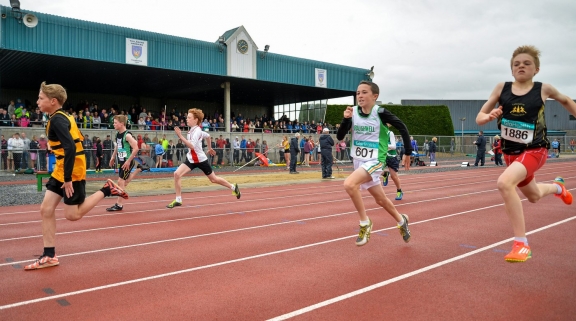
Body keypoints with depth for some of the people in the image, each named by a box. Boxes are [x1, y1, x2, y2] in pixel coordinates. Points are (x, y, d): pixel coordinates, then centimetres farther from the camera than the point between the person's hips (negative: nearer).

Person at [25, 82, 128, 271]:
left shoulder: (57, 120, -17)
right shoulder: (62, 117, 12)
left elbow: (70, 148, -27)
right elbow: (78, 139, 20)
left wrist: (68, 178, -25)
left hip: (71, 172, -10)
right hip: (61, 171, 10)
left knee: (72, 215, -1)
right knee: (46, 209, 6)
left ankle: (106, 190, 8)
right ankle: (49, 256, 12)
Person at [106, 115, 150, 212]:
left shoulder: (127, 135, -20)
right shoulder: (118, 134, 6)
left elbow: (136, 148, -24)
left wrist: (128, 161, -24)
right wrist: (113, 157, 20)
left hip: (127, 161, -9)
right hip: (121, 161, 9)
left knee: (121, 181, -5)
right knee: (124, 182, 18)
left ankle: (119, 205, 4)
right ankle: (139, 168, 35)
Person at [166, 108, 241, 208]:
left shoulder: (197, 131, -21)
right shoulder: (192, 130, 5)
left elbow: (192, 146, -35)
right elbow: (208, 136, 21)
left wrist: (180, 136, -38)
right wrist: (210, 148, 29)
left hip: (200, 159, -8)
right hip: (191, 159, 8)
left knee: (213, 179, 8)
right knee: (177, 174, -12)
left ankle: (233, 187, 31)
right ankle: (178, 200, -4)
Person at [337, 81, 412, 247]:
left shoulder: (380, 112, -15)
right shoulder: (353, 112, -3)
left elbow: (402, 127, -5)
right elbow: (340, 137, -5)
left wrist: (407, 152, -3)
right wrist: (346, 119, -21)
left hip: (375, 161, -6)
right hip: (359, 161, 6)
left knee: (349, 184, -29)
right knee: (380, 199, 19)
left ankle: (365, 223, -10)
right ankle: (401, 221, 46)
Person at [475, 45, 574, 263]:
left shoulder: (543, 89, -6)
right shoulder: (502, 89, -3)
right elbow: (479, 118, -3)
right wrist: (489, 116, -23)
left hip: (535, 150, -4)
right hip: (510, 152, 5)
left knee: (504, 183, -33)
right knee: (533, 196, 27)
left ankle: (521, 244, -23)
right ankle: (557, 187, 66)